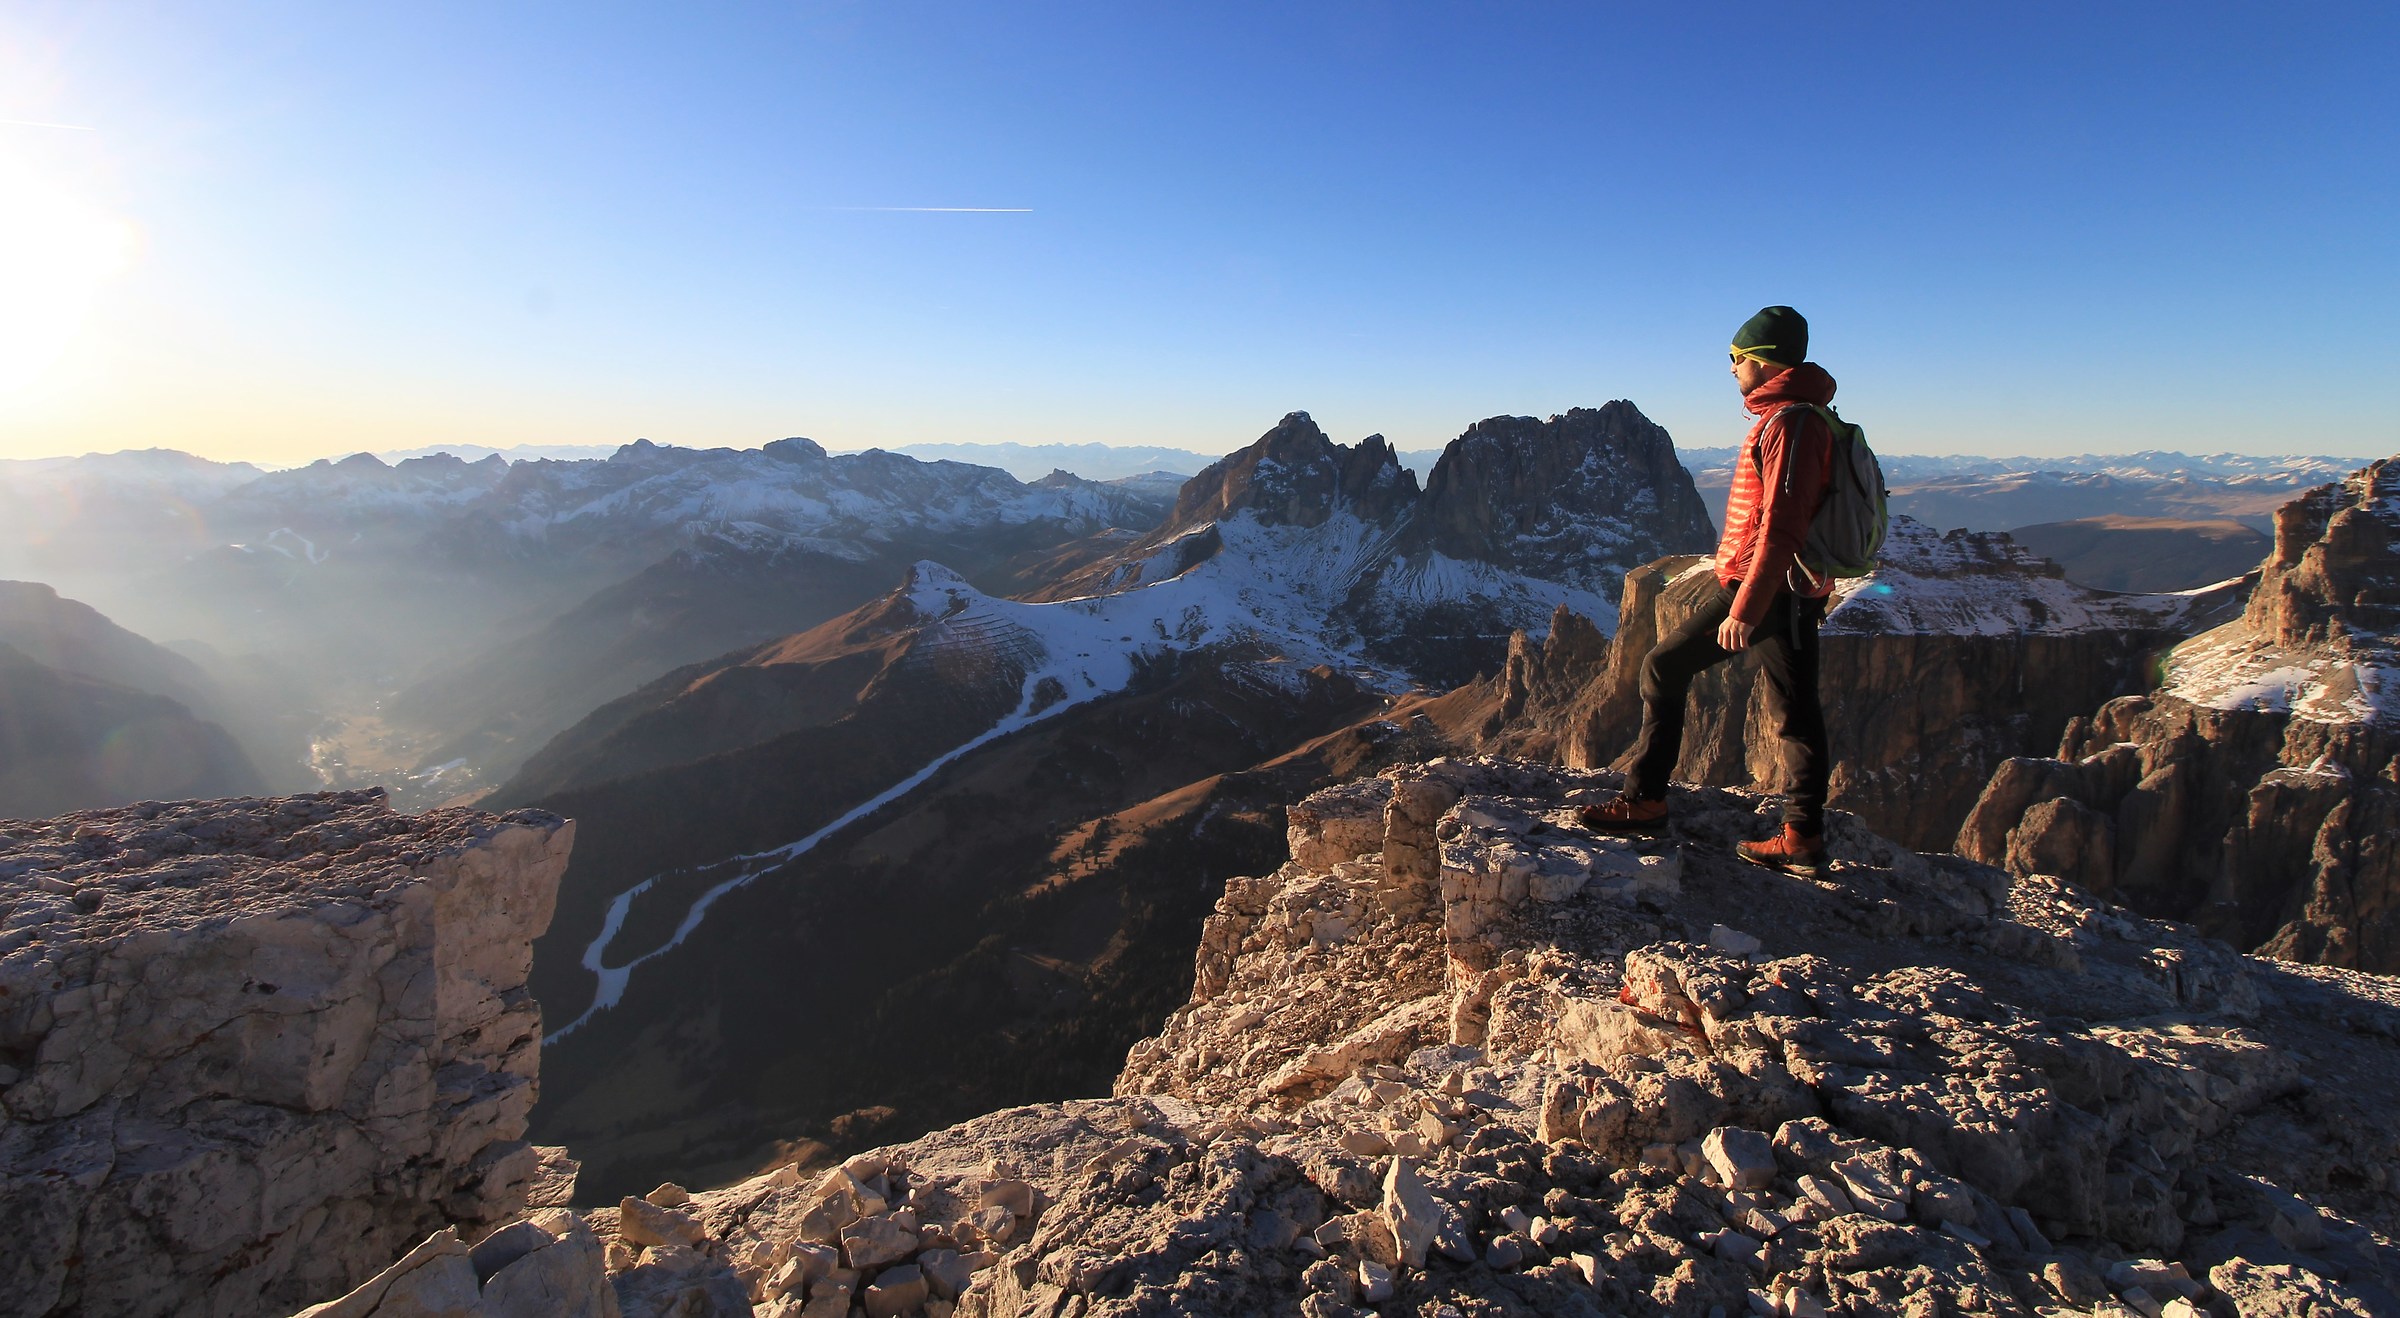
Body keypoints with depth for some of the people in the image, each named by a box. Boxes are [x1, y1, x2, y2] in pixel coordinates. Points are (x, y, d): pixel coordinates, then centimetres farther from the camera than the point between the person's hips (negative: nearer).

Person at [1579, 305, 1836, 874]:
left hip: (1765, 586, -10)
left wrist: (1744, 609, -24)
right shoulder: (1801, 416, 17)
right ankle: (1802, 837, 17)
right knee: (1794, 711, 10)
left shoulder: (1787, 423, -16)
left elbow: (1780, 528, -23)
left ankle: (1644, 801, 3)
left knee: (1664, 667, -4)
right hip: (1797, 590, 10)